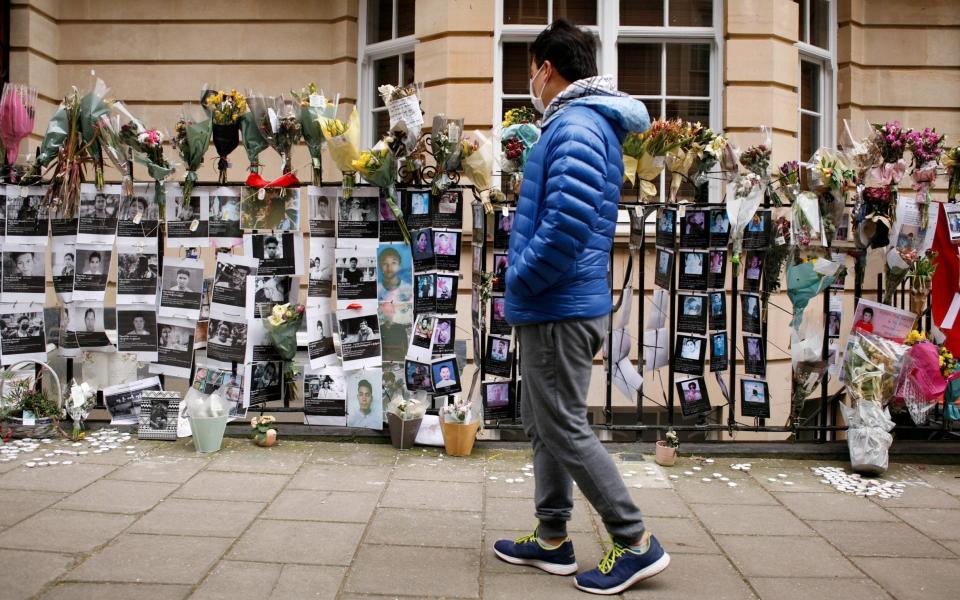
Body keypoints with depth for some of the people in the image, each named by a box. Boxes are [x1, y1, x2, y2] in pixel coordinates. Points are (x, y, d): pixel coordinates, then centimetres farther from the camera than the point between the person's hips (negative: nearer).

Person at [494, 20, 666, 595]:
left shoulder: (575, 126, -16)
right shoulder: (591, 122, 17)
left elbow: (568, 221, -30)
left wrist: (520, 281, -16)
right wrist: (527, 287, 15)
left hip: (560, 307, -10)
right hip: (559, 305, 10)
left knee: (565, 430, -2)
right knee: (545, 425, 16)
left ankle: (638, 543, 9)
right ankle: (553, 540, 28)